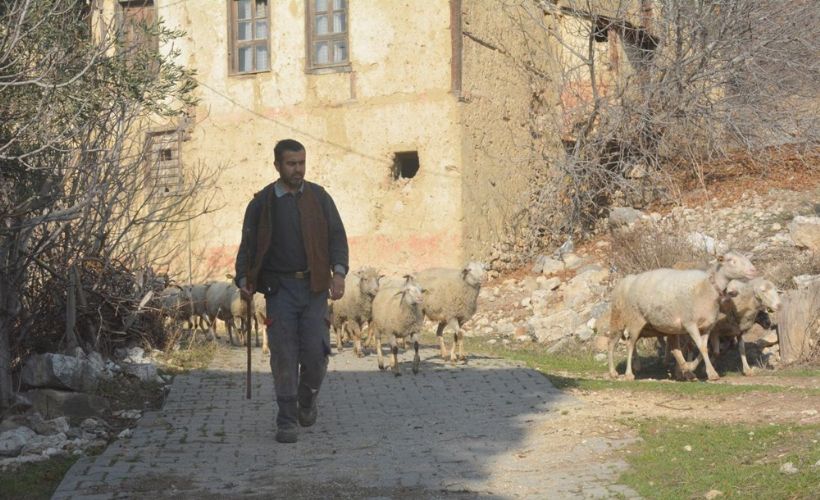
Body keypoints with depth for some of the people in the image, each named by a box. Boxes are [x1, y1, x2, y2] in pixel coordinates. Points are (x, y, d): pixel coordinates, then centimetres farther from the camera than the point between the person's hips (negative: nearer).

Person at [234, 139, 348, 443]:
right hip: (279, 289, -1)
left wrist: (339, 271, -10)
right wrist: (243, 279, -6)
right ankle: (287, 421, 6)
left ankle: (307, 401, 24)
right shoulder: (262, 203, 5)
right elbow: (248, 244, 8)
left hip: (314, 286, 1)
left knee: (316, 351, -4)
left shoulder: (319, 197, 7)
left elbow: (337, 236, 5)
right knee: (284, 355, -3)